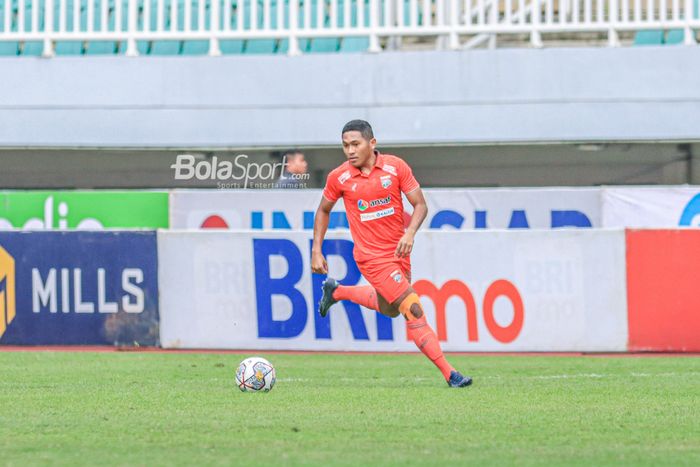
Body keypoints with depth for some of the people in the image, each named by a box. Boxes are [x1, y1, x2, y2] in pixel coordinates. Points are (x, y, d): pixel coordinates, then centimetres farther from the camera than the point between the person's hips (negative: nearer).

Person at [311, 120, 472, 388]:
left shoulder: (395, 167, -9)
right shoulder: (339, 177, -9)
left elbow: (420, 205, -6)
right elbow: (323, 210, 7)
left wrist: (410, 233, -23)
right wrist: (316, 251, 3)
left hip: (399, 252, 4)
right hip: (372, 256, -4)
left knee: (389, 309, 25)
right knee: (413, 310, -14)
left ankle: (336, 292, 45)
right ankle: (449, 374, -12)